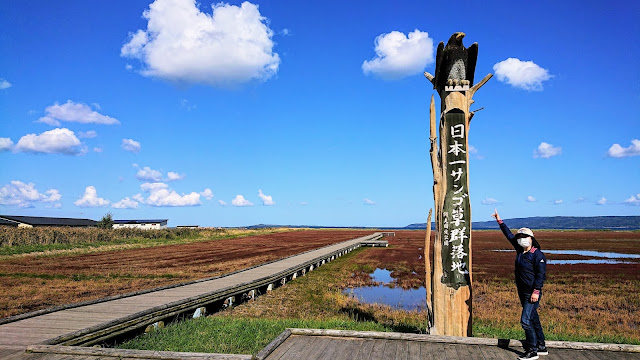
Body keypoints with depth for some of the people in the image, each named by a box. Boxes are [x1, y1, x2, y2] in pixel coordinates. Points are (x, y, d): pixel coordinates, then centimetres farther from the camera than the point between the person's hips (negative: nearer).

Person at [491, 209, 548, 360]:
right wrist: (499, 220, 16)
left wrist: (536, 291, -23)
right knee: (534, 320, 16)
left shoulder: (537, 255, -14)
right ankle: (541, 347, 27)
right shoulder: (520, 251, 7)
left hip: (532, 294, -8)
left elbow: (541, 274, -17)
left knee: (526, 320, -11)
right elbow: (509, 235, 16)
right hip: (522, 293, 8)